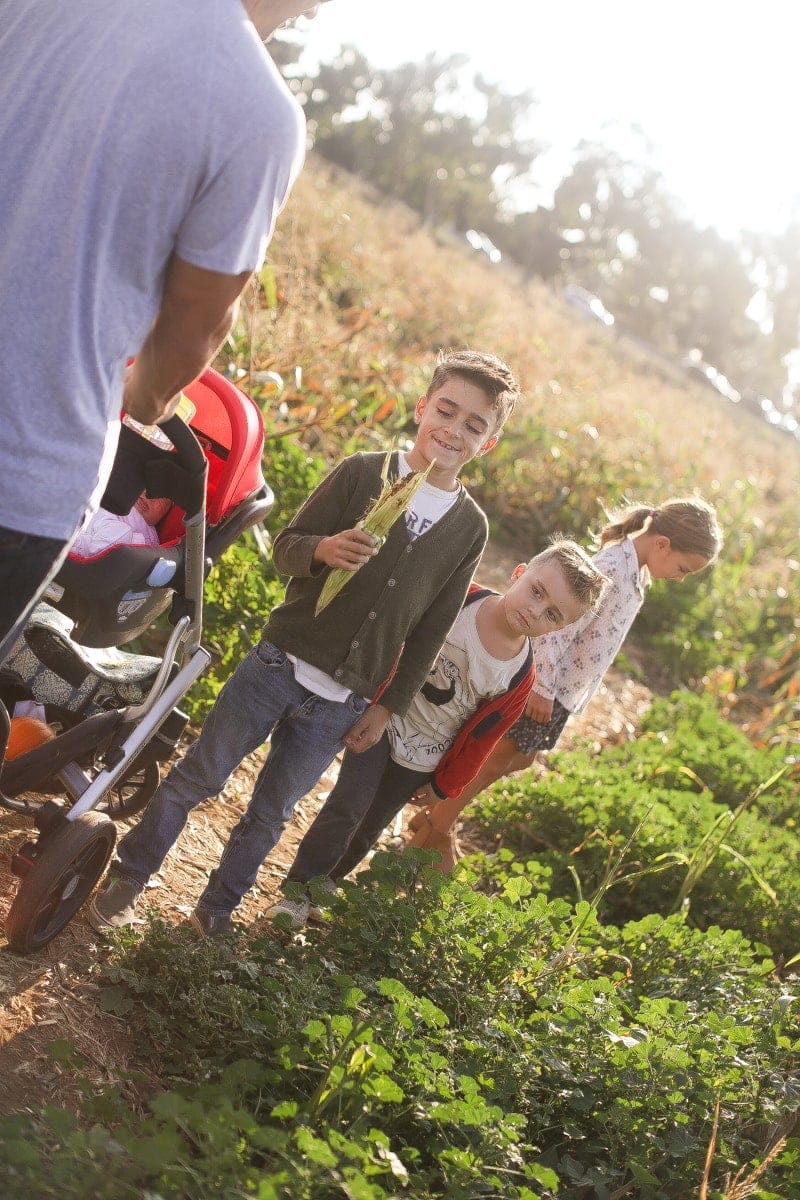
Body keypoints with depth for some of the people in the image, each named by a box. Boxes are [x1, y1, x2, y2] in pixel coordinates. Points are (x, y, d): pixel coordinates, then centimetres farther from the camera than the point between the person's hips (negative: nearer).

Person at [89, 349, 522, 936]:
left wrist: (388, 705, 5)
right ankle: (128, 878, 22)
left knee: (269, 815, 13)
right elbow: (286, 545, -4)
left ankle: (216, 909, 31)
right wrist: (322, 549, -26)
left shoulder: (470, 528, 2)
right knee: (196, 778, 5)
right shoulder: (364, 473, -6)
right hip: (279, 665, -2)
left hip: (340, 704, 2)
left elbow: (432, 629, 6)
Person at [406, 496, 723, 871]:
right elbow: (557, 626, -29)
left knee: (520, 760, 19)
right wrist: (542, 687, -24)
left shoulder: (636, 573, 5)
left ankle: (437, 815, 31)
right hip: (542, 688, -10)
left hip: (563, 692, 10)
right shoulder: (611, 570, -27)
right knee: (497, 760, 2)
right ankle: (436, 831, 18)